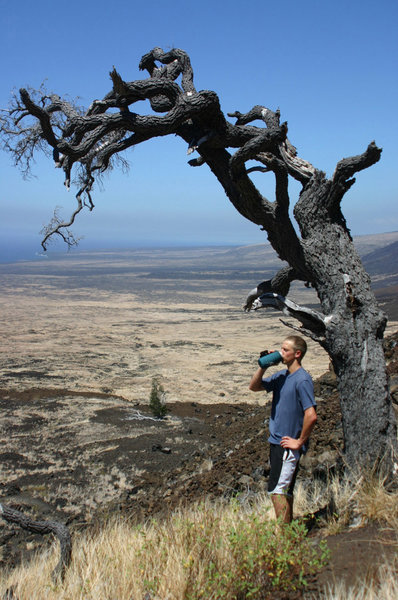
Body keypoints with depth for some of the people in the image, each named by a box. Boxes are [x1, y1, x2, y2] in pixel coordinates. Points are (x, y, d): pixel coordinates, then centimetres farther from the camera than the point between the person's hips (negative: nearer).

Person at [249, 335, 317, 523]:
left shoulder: (302, 380, -17)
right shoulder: (281, 376, 9)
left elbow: (311, 416, -24)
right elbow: (254, 386, 16)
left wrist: (299, 442, -16)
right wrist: (263, 366, 1)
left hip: (288, 445, -9)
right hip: (276, 442, 9)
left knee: (277, 490, -7)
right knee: (284, 491, 17)